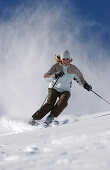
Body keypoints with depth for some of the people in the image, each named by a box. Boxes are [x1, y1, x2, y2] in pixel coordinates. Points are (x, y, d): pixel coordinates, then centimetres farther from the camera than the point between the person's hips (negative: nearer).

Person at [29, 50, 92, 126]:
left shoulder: (73, 69, -3)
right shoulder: (56, 66, -10)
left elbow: (80, 78, 13)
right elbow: (46, 76, -18)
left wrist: (85, 85, -3)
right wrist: (55, 76, -35)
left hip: (65, 90, 2)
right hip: (54, 88, -2)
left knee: (63, 101, -31)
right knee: (50, 104, -23)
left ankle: (51, 117, -29)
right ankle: (34, 118, -17)